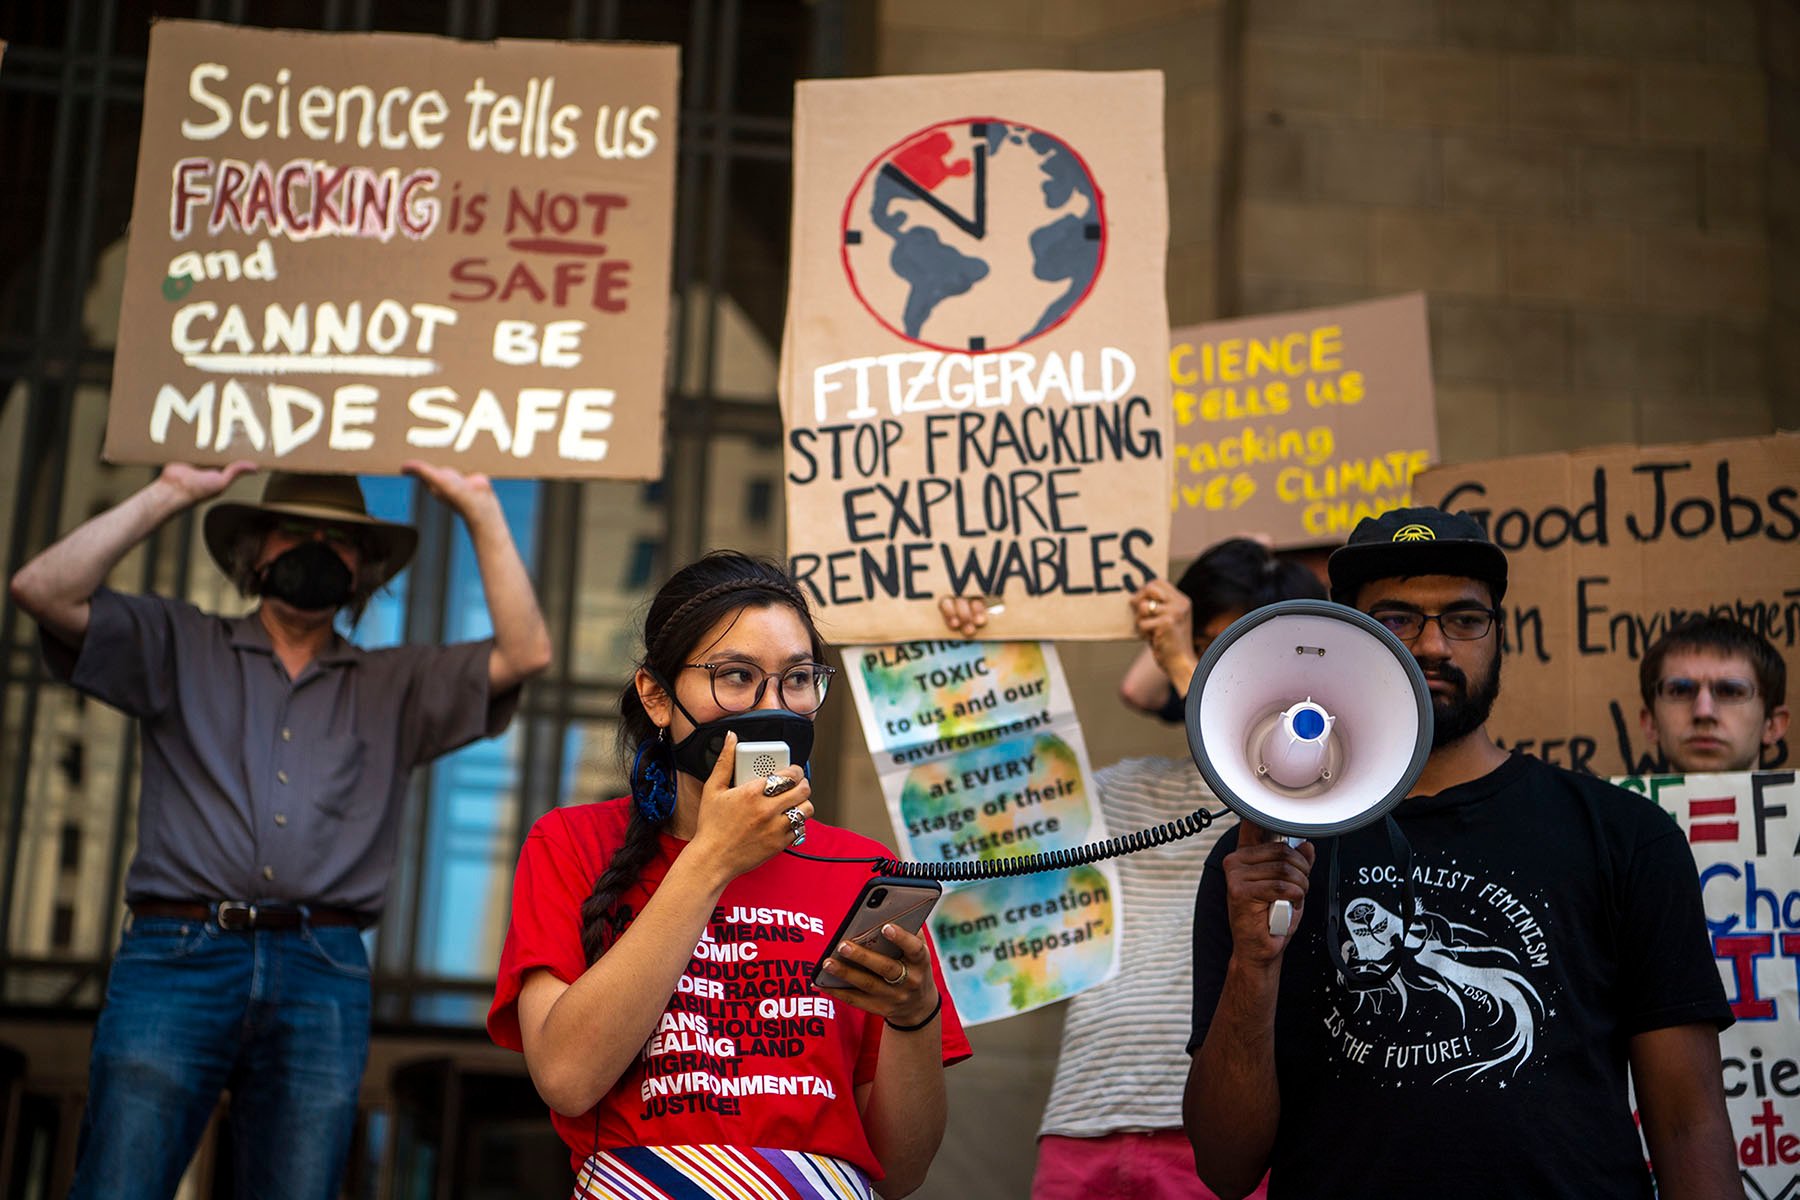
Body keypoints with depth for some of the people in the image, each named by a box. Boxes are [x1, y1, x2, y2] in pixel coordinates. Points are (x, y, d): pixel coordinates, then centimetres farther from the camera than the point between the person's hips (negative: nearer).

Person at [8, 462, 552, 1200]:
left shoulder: (395, 688, 20)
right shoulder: (180, 649, 18)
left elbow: (525, 653, 8)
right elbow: (43, 590, 5)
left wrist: (481, 510, 7)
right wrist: (166, 496, 7)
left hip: (323, 979, 1)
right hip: (177, 955, -1)